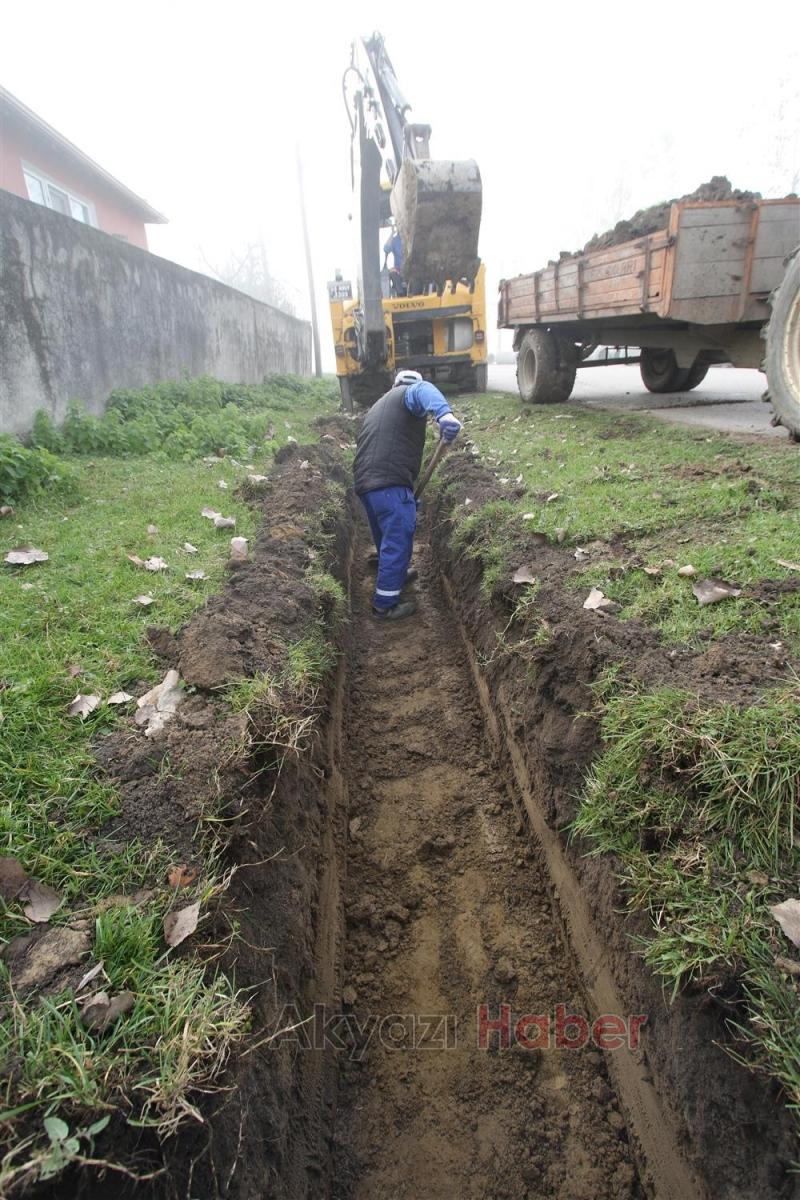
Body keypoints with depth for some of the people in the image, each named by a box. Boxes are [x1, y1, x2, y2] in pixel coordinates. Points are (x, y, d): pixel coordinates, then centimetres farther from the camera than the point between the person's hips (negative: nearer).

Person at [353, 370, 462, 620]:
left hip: (364, 481, 9)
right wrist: (444, 413, -42)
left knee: (386, 537, 25)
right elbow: (423, 391, -20)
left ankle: (396, 577, 45)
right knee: (398, 541, -2)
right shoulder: (409, 393, 7)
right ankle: (385, 605, 4)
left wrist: (409, 496, 41)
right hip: (389, 482, -9)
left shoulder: (378, 407, 33)